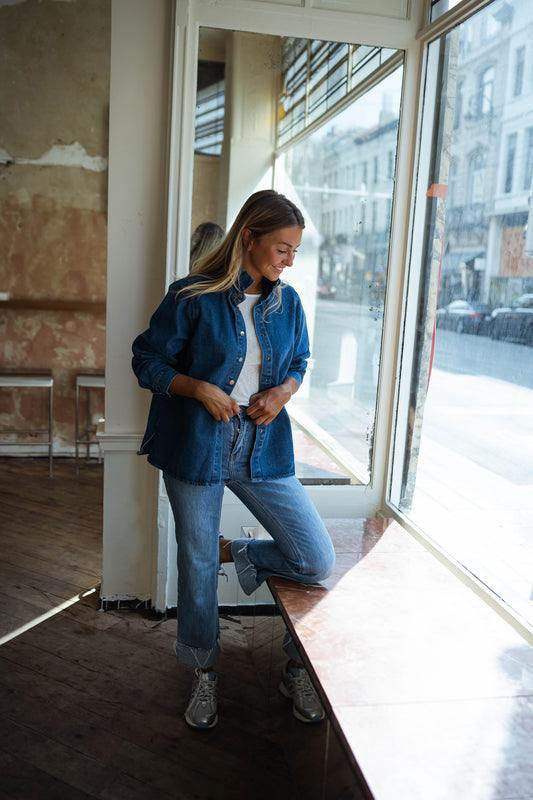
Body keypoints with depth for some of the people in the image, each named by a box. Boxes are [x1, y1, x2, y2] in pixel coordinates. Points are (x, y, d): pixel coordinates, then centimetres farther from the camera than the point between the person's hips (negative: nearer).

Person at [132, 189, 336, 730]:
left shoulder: (287, 302, 4)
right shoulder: (192, 297, -9)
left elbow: (298, 363, 17)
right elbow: (147, 361, -3)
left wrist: (283, 392, -5)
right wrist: (199, 388, -18)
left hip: (263, 449, 4)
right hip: (197, 448, -3)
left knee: (319, 561, -3)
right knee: (197, 568, 12)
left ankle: (234, 553, 24)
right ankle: (204, 675, 37)